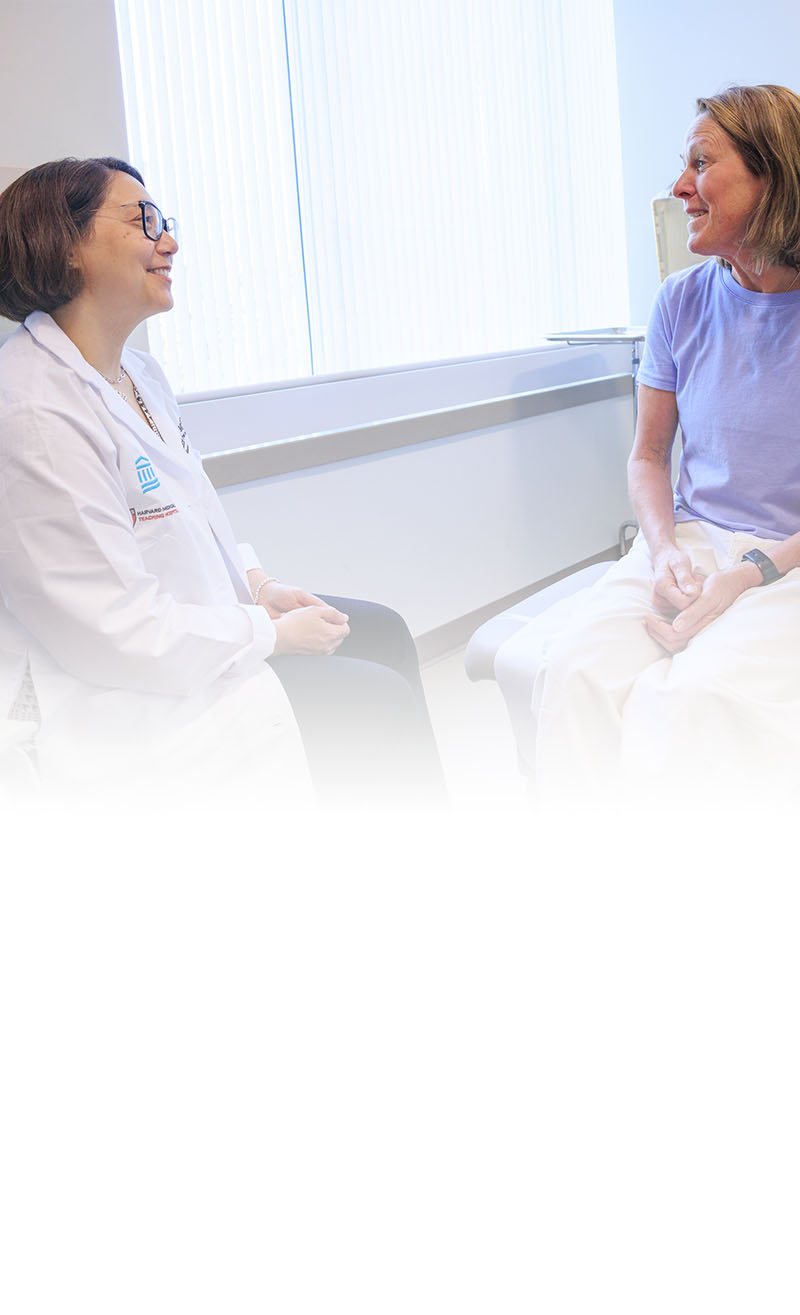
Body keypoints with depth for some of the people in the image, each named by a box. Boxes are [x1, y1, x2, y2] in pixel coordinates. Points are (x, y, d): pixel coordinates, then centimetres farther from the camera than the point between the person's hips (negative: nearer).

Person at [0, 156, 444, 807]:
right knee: (377, 703, -9)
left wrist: (258, 584, 3)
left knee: (383, 631, 15)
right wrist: (274, 634, -17)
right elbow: (114, 632, -27)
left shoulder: (135, 369, 7)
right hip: (109, 699, -11)